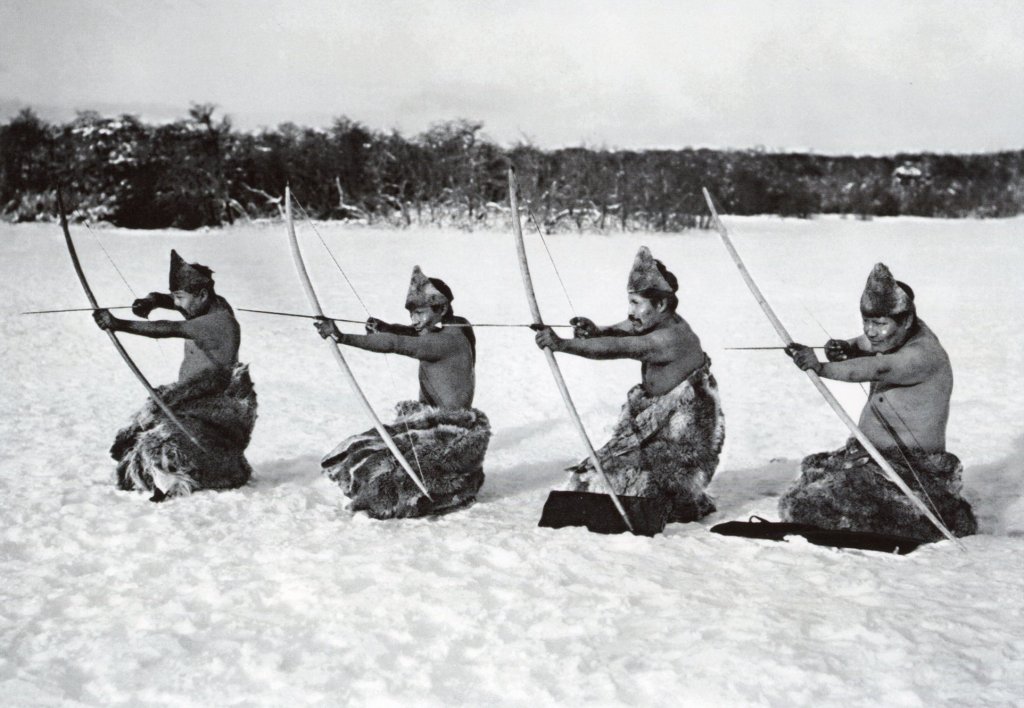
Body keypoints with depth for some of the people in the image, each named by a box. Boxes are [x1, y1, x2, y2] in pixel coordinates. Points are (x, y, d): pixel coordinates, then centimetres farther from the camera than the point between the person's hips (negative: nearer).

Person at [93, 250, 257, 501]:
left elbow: (170, 329, -35)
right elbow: (170, 299, 1)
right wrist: (152, 301, -24)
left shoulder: (221, 321, -25)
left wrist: (120, 324, -41)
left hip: (217, 406, -10)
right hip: (193, 399, 10)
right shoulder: (206, 307, 3)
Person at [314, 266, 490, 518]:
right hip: (438, 425, 10)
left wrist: (342, 337, -31)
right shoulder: (447, 333, 7)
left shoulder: (448, 340, -21)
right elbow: (409, 333, 12)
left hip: (451, 437, -10)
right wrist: (385, 327, -10)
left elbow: (395, 344, -28)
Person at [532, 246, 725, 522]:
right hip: (659, 420, 9)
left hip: (686, 436, -9)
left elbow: (616, 349, -38)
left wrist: (562, 344, -44)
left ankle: (683, 509, 8)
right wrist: (594, 331, -32)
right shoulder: (653, 321, 0)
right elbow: (616, 334, -7)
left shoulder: (671, 337, -29)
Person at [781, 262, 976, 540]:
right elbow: (867, 344, 21)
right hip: (872, 455, 10)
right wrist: (846, 347, -3)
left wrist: (822, 367, -49)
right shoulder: (900, 336, 4)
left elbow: (877, 369, -39)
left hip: (911, 471, -10)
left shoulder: (924, 355, -23)